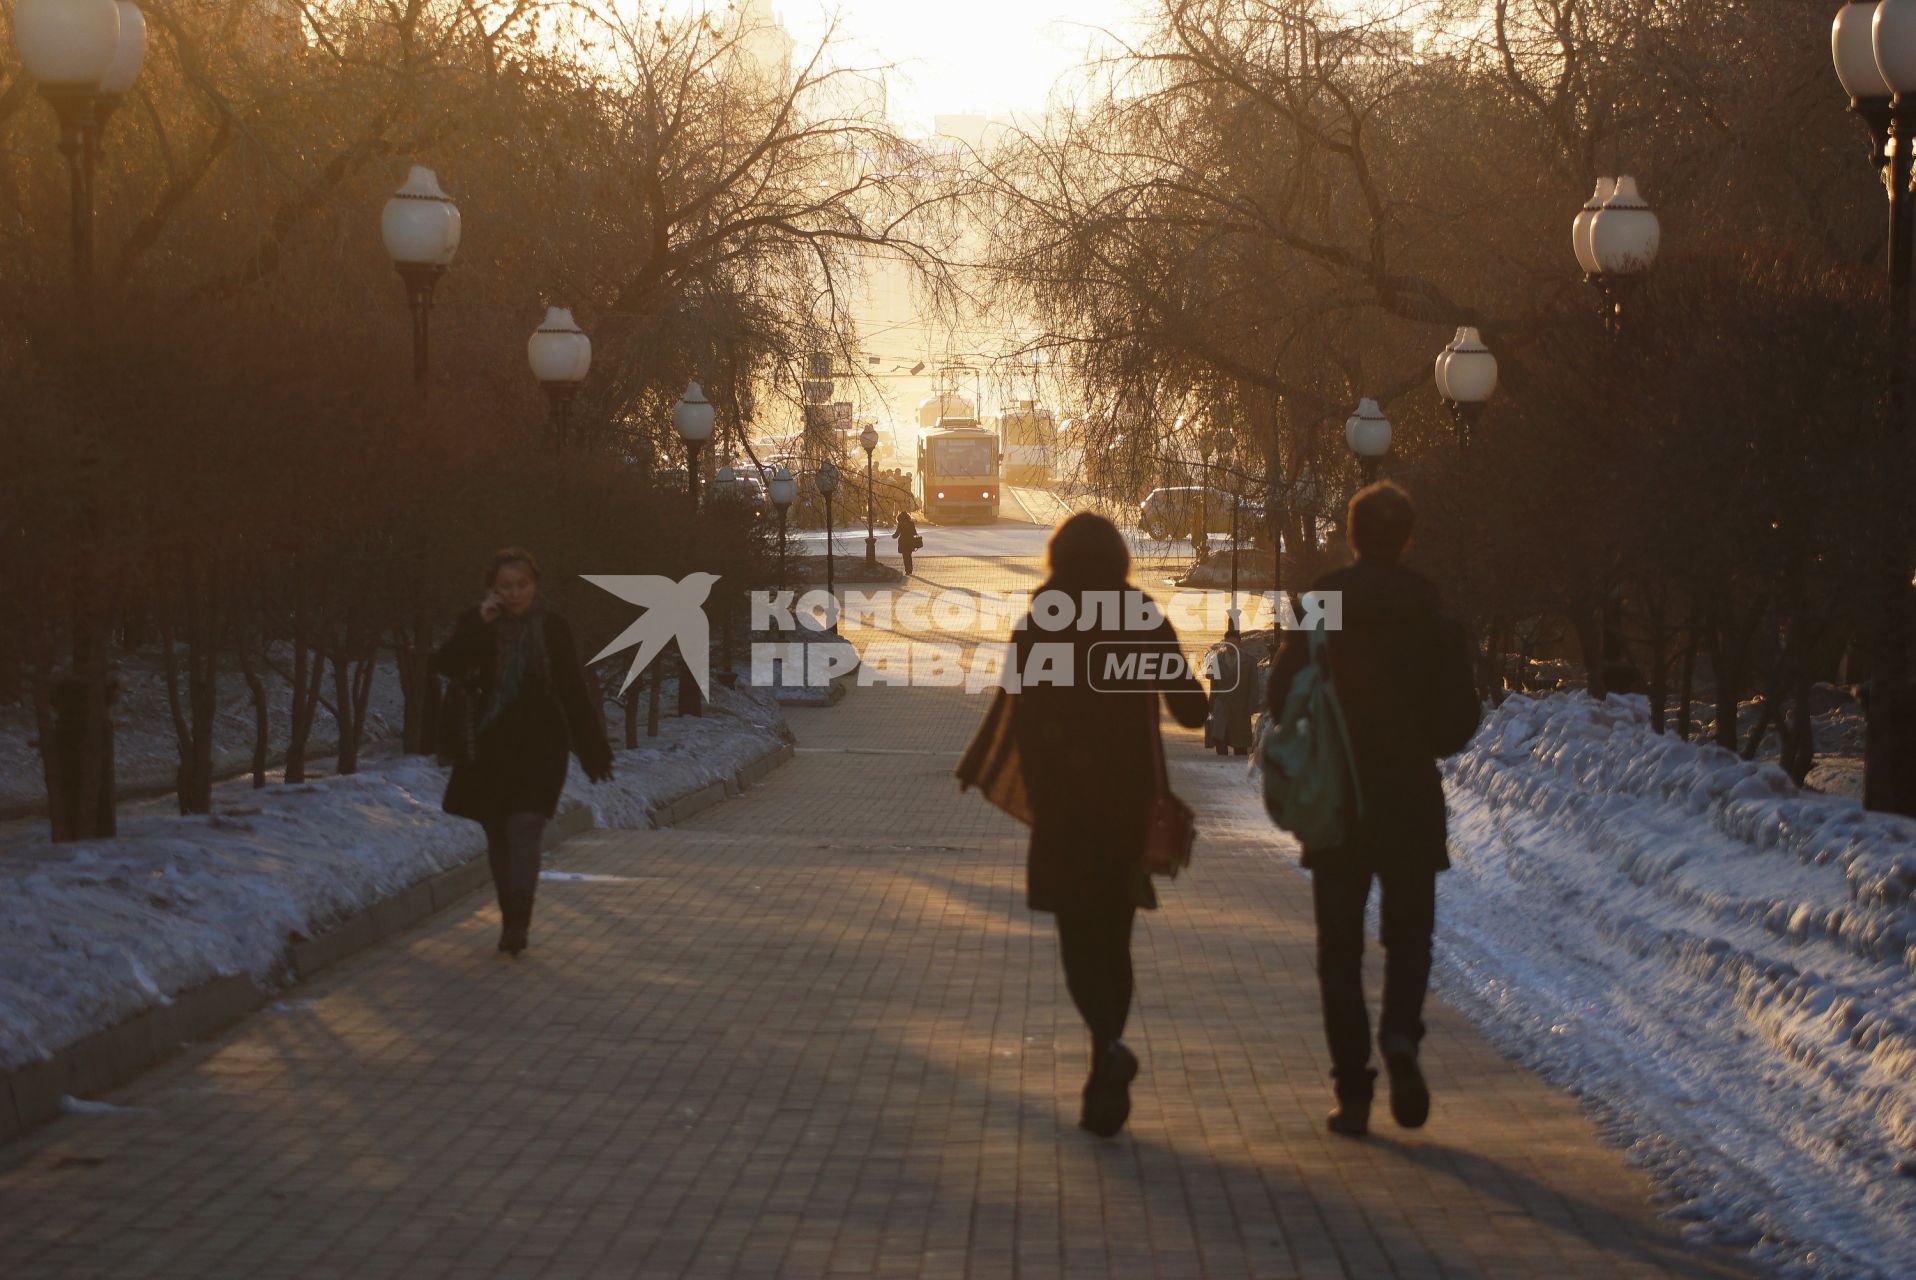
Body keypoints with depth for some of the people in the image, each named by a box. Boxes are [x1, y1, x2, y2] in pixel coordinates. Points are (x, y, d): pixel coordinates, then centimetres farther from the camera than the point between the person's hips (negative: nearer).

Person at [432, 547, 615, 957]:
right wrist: (479, 626, -21)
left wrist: (593, 750, 3)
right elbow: (445, 666, -13)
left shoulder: (552, 628, 0)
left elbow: (574, 692, 3)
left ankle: (518, 923, -23)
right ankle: (512, 919, 19)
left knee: (525, 829, -16)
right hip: (488, 749, 3)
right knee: (498, 837, 8)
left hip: (538, 748, -3)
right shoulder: (475, 623, 1)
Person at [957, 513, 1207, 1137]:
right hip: (1129, 800, 3)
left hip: (1062, 804, -2)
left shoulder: (1039, 625, -6)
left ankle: (1109, 1045, -25)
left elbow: (1012, 710, -9)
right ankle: (1105, 1086, 13)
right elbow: (1190, 710, 2)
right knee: (1112, 937, 13)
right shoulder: (1146, 621, 1)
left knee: (1079, 938, 2)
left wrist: (976, 771, 6)